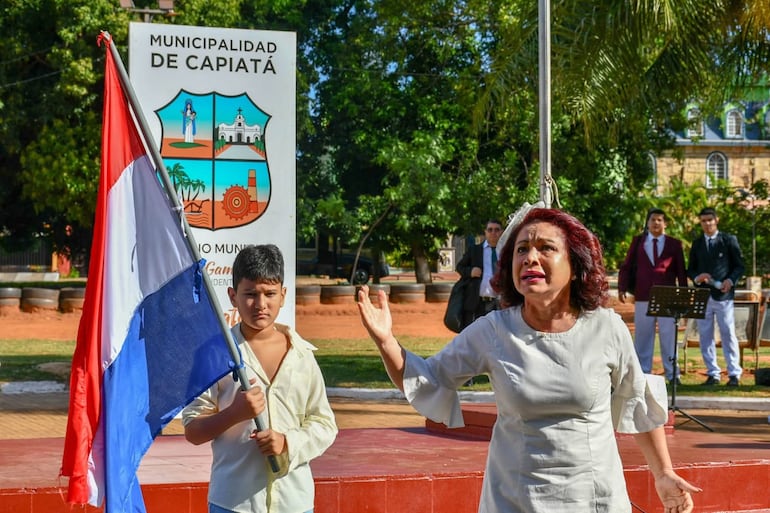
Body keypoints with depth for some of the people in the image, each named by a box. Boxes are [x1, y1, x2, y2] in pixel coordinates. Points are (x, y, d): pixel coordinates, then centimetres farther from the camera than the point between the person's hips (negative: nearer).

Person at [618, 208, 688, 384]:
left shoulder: (674, 244, 8)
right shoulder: (637, 241, 9)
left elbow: (681, 272, 9)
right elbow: (626, 266, 6)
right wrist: (622, 288, -6)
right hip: (643, 297, 1)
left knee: (669, 336, -1)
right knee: (642, 337, 4)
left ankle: (672, 374, 6)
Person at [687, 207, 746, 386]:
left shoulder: (729, 240, 3)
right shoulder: (697, 244, 13)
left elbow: (740, 266, 3)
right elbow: (690, 270, 15)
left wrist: (731, 280, -15)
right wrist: (697, 278, -7)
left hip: (723, 295, -4)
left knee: (728, 334, -3)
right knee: (705, 336, 4)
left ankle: (734, 374, 2)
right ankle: (713, 373, 10)